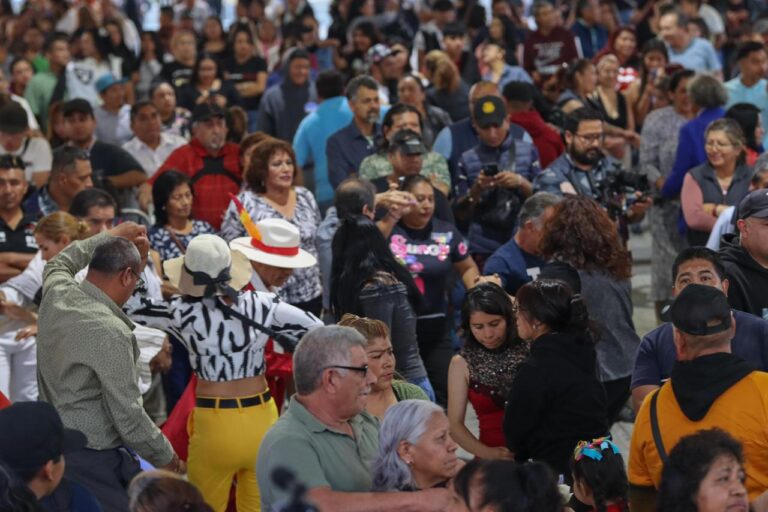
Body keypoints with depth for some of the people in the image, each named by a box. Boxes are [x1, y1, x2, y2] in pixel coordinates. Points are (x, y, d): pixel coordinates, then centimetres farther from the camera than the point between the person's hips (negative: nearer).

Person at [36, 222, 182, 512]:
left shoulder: (56, 295, -1)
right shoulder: (111, 333, -24)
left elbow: (58, 265, 28)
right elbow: (128, 416, -20)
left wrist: (110, 237, 33)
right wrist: (166, 458, -6)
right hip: (92, 461, -9)